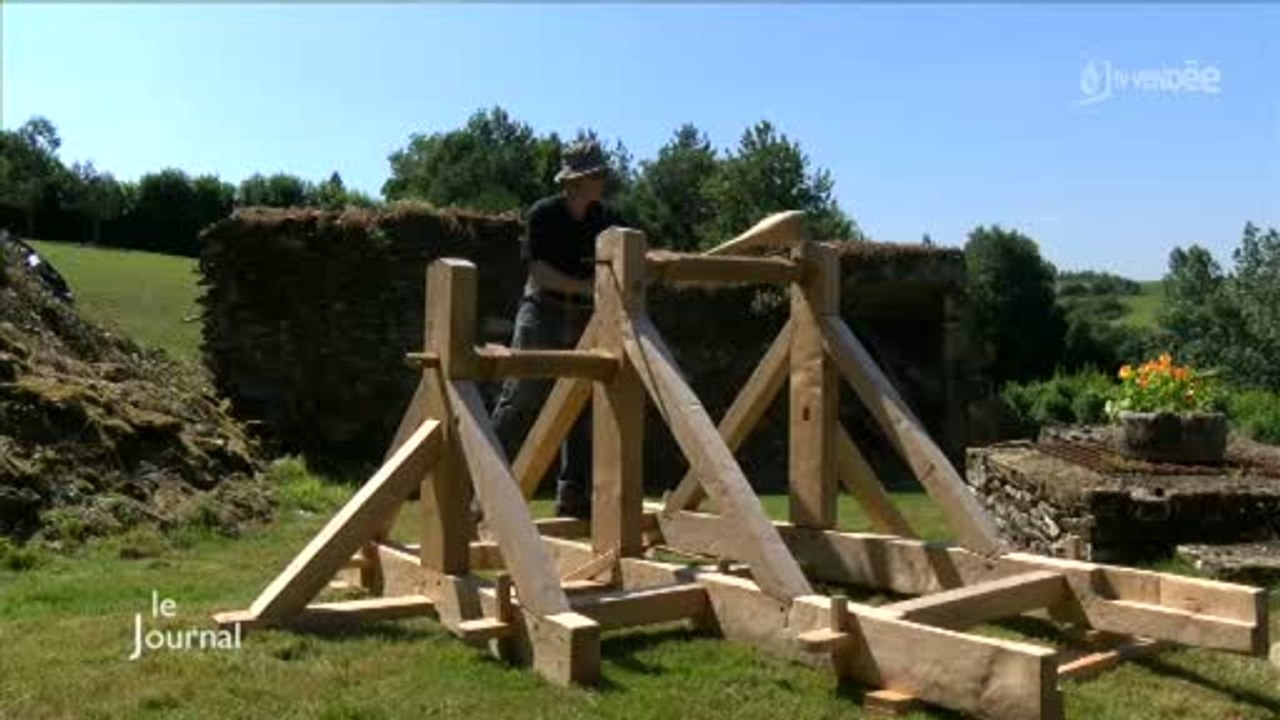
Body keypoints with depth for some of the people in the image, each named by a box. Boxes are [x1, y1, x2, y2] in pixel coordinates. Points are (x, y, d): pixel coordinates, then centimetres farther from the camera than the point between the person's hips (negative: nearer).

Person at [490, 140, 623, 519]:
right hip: (543, 313, -5)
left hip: (586, 320, 5)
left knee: (583, 409, 5)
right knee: (519, 401, -9)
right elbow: (539, 271, -14)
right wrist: (585, 286, -24)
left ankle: (573, 497, 14)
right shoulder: (543, 215, -7)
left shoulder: (608, 219, 6)